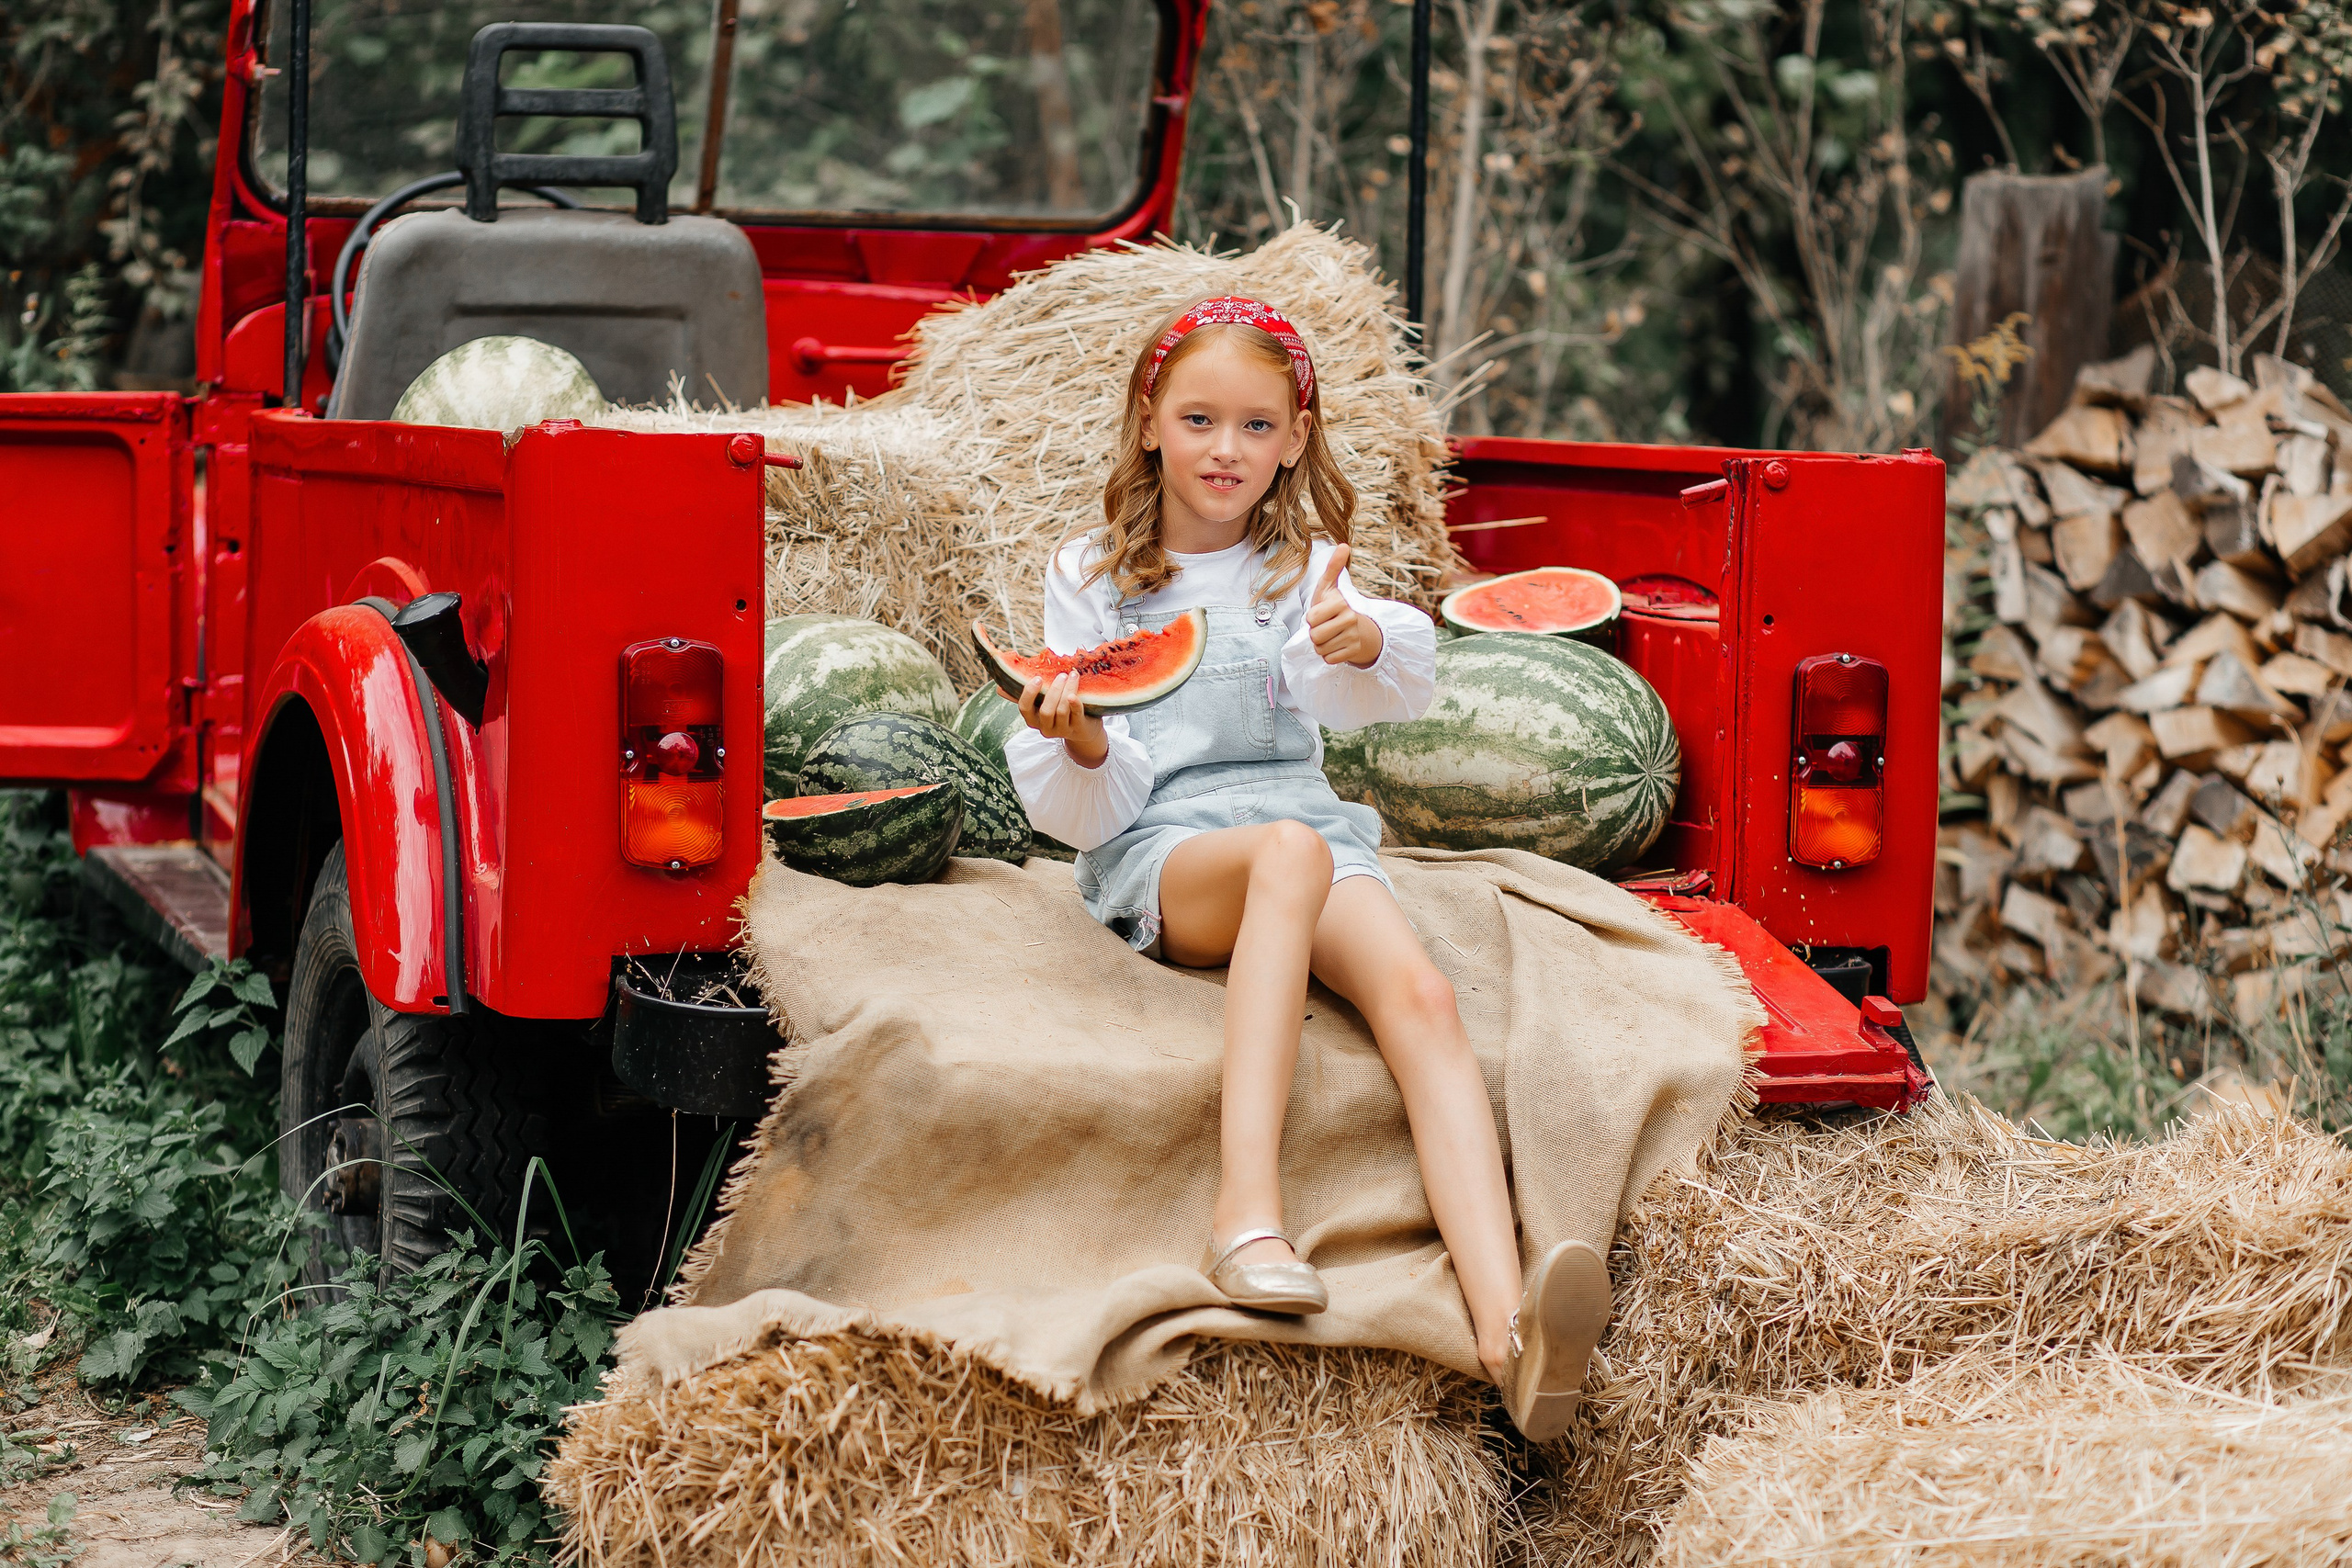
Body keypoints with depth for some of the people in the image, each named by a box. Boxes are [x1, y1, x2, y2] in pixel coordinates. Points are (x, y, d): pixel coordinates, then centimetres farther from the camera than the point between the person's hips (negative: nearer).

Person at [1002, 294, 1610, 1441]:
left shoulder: (1300, 570, 16)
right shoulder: (1091, 578, 11)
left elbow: (1403, 688, -7)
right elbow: (1083, 815, 6)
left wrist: (1367, 642, -31)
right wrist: (1079, 747, -17)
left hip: (1310, 833, 2)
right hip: (1157, 848, -2)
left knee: (1420, 996, -30)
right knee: (1292, 851, -38)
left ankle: (1507, 1330, -52)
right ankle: (1247, 1208, -51)